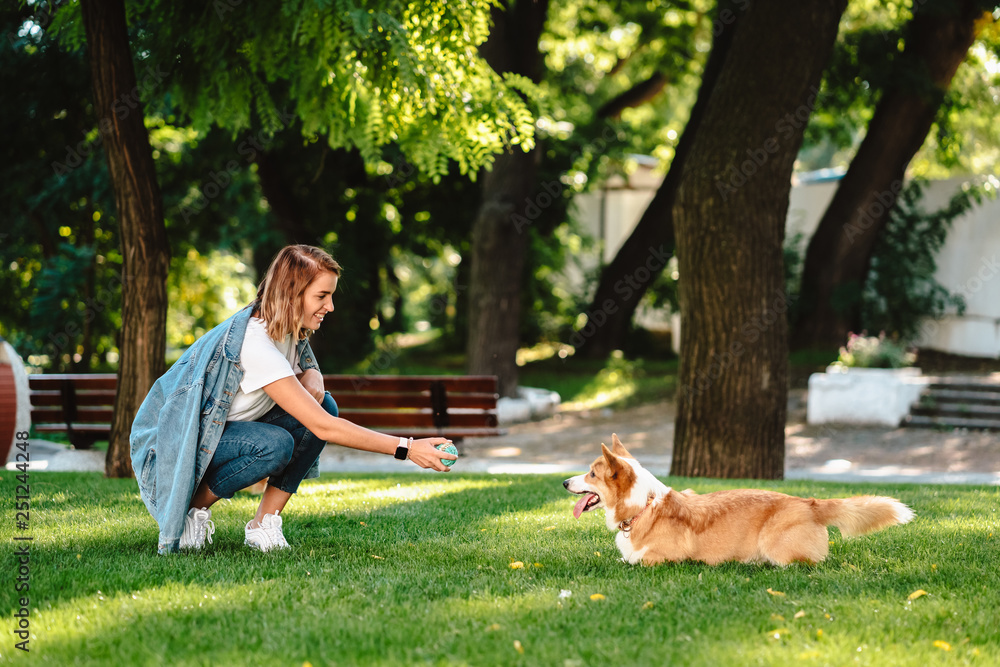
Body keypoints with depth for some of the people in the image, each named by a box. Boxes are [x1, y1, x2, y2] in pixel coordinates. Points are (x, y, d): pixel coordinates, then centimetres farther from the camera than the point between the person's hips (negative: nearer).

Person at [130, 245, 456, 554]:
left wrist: (312, 384, -11)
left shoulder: (290, 332, -4)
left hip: (221, 428, 9)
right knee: (274, 444, -35)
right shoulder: (254, 343, -31)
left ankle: (264, 522, -6)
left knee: (324, 405, -9)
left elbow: (311, 372, 17)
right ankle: (191, 508, -10)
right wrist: (405, 448, -33)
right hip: (171, 444, -9)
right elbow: (324, 428, -33)